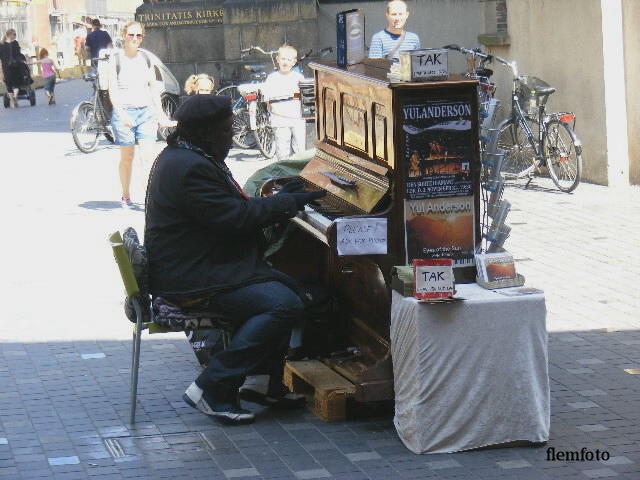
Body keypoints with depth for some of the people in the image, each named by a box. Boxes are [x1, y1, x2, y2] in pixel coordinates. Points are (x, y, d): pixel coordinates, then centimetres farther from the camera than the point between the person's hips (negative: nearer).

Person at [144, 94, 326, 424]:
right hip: (191, 282, -12)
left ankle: (267, 384, 16)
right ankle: (211, 388, -18)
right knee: (284, 304, -22)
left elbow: (230, 208, 20)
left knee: (285, 286, 15)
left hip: (199, 266, 12)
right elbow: (236, 218, -22)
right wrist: (288, 203, -12)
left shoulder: (184, 157, 15)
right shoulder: (190, 168, -21)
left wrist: (279, 200, 12)